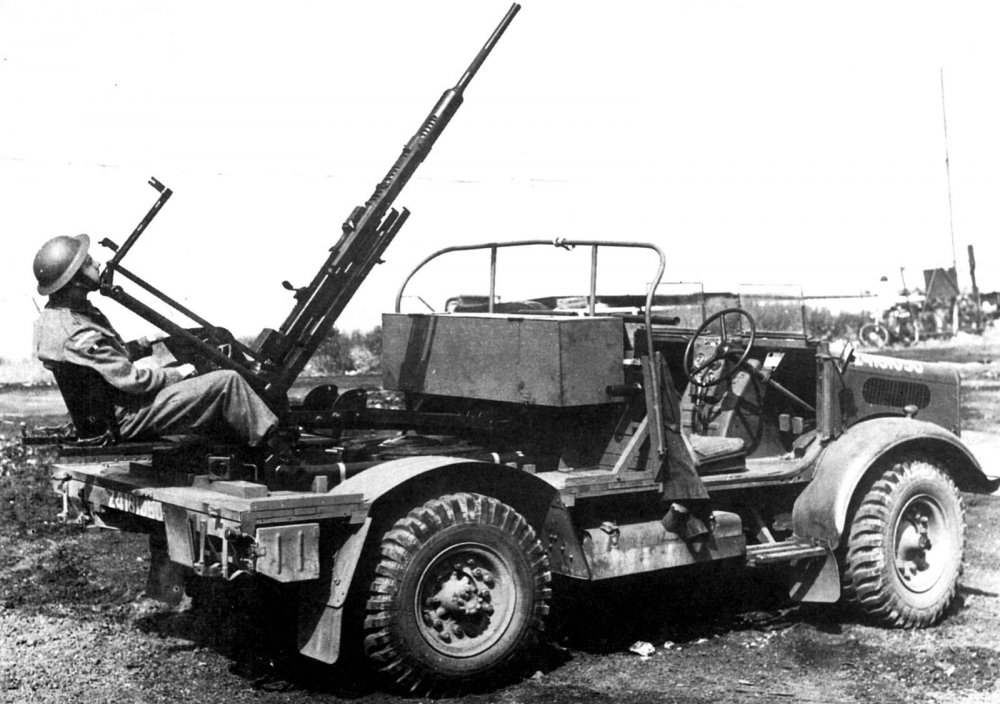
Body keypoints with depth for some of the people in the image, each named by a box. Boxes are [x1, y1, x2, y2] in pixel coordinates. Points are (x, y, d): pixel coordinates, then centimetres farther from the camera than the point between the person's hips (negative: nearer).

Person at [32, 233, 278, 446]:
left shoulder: (52, 315, 3)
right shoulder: (80, 336, -29)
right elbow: (132, 380, -24)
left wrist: (142, 346, 10)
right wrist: (178, 374, -10)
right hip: (128, 420, -11)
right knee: (228, 381, -11)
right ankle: (267, 439, 6)